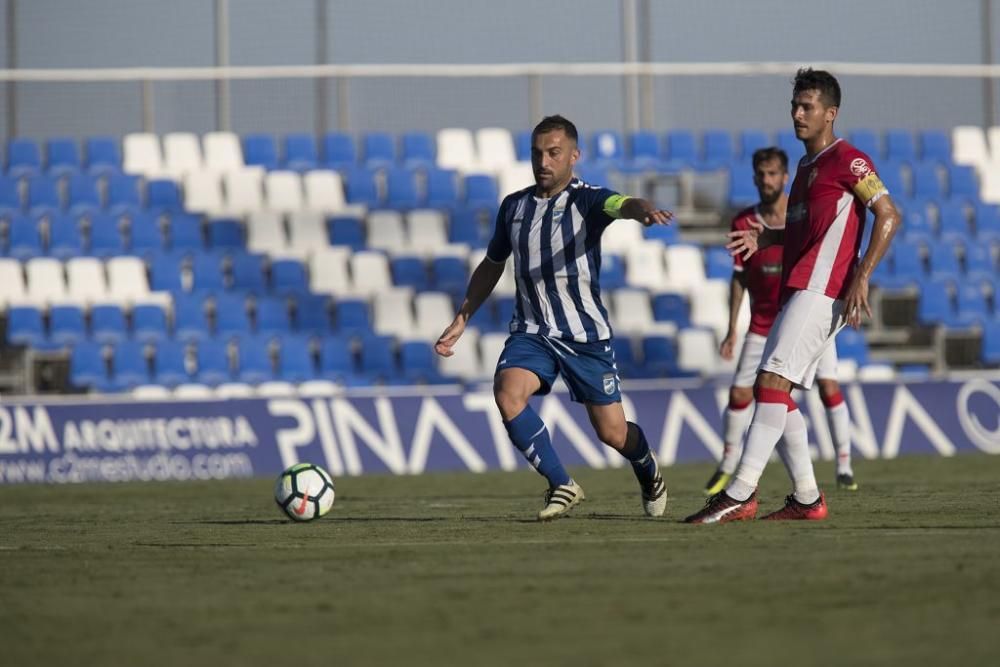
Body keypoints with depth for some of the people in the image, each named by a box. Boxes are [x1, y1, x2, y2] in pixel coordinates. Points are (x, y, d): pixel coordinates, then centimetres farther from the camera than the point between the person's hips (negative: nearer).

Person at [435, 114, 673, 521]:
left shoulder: (587, 200, -11)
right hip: (531, 331, 3)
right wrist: (461, 320, 14)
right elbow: (491, 266, 20)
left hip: (585, 332, -3)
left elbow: (618, 204, -36)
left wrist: (640, 209, -60)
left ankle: (648, 469, 39)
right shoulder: (514, 206, 5)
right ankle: (562, 486, -13)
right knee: (507, 393, -26)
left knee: (612, 433, 2)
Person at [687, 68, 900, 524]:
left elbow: (889, 216, -12)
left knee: (772, 381, -18)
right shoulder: (807, 166, 23)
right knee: (772, 392, 6)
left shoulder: (846, 160, -5)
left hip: (821, 290, -10)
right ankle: (807, 499, 10)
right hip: (798, 291, 10)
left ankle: (739, 495, -23)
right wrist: (764, 239, 16)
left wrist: (861, 276, -20)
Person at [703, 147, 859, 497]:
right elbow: (739, 276, 4)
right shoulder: (744, 223, -3)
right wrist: (732, 330, 3)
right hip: (764, 321, 2)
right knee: (739, 394, -1)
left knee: (829, 386, -14)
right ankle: (727, 468, 18)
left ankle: (844, 467, -4)